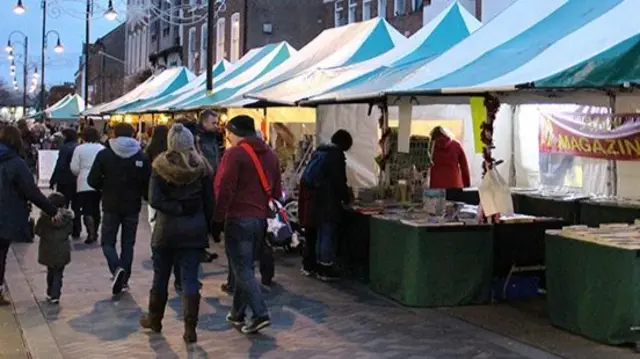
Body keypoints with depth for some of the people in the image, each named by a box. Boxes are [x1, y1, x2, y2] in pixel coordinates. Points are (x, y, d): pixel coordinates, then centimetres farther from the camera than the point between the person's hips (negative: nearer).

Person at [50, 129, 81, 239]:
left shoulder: (65, 148, -13)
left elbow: (59, 166, -17)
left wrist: (53, 180, -12)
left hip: (65, 181, -6)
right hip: (78, 182, 6)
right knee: (76, 207, 13)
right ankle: (76, 232, 17)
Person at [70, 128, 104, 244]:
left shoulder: (79, 149, -4)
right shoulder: (102, 148, 4)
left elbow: (74, 168, -5)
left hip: (84, 184, -3)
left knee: (87, 210, -3)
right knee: (96, 208, 13)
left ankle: (91, 234, -13)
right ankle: (95, 233, 20)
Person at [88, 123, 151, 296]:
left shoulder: (104, 154, -6)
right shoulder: (142, 156, -2)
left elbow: (93, 180, -6)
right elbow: (148, 183, -4)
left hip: (111, 205, -1)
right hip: (132, 206, 2)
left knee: (108, 241, 9)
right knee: (128, 243, 12)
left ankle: (117, 269, -17)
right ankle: (124, 279, 12)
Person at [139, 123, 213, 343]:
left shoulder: (160, 166, -6)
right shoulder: (202, 166, -2)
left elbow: (154, 200, -15)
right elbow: (209, 201, 0)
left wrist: (176, 209, -8)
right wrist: (208, 228, 8)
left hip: (167, 227, -1)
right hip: (195, 227, 1)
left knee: (161, 275, 15)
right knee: (190, 278, 2)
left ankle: (154, 320, 31)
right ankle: (190, 329, -1)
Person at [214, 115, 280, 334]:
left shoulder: (235, 154, -10)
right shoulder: (271, 155, 13)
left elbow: (225, 190, -15)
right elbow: (276, 191, 17)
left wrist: (218, 219, -9)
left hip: (239, 219, -7)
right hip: (262, 219, 7)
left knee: (242, 269, -4)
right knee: (246, 267, 17)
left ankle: (260, 314, -13)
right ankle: (238, 313, 24)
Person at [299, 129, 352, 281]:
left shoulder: (318, 152, 14)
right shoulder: (337, 155, -11)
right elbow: (339, 181, -13)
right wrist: (346, 197, 3)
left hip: (311, 201, 8)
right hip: (327, 202, -8)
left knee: (312, 234, 17)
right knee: (327, 236, -1)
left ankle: (309, 265, 26)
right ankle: (325, 269, 2)